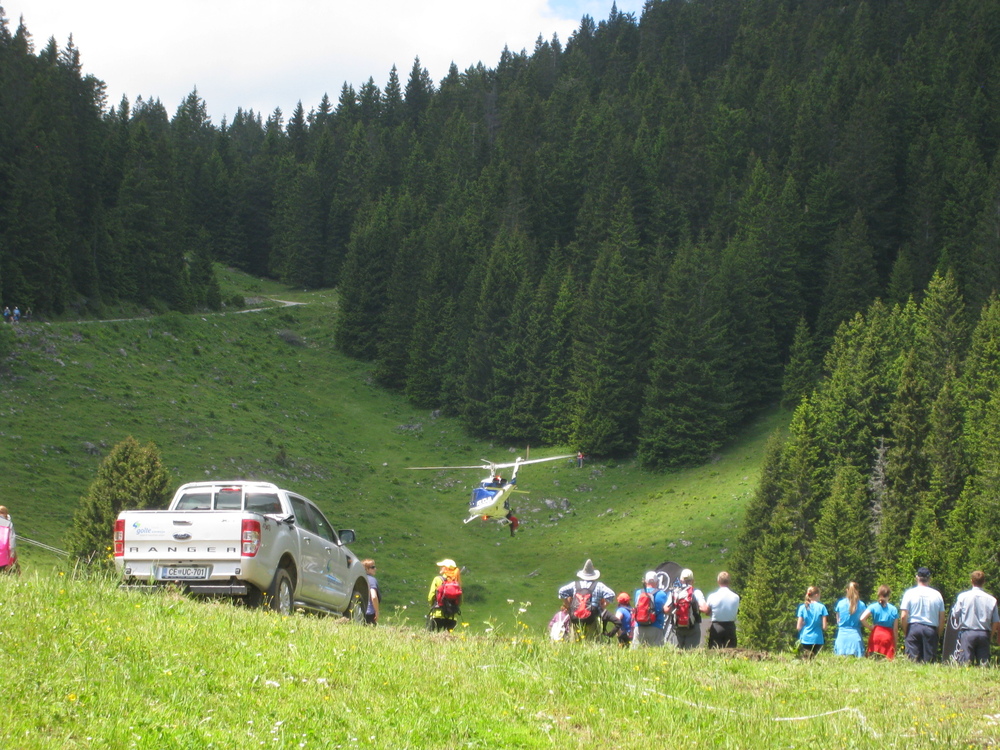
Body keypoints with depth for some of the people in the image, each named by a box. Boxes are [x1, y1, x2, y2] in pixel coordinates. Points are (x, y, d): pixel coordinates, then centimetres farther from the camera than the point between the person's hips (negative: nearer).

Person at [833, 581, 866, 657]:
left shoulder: (840, 603, 1)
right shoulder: (861, 605, -2)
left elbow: (838, 620, 8)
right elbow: (863, 620, 2)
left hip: (842, 635, 1)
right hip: (855, 635, -1)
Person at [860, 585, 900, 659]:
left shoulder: (873, 607, 1)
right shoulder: (893, 609, 2)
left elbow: (862, 618, -14)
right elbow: (895, 629, 2)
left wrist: (870, 627, 1)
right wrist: (895, 644, 9)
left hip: (875, 635, 0)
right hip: (888, 636, 0)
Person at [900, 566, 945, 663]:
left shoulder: (910, 593, 0)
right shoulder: (937, 594, 6)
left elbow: (903, 616, -5)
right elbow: (942, 619, 6)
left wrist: (905, 632, 8)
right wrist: (938, 635, 16)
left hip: (913, 628, -1)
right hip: (931, 630, 1)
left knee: (913, 661, -3)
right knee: (930, 661, 1)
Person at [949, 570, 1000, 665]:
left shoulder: (963, 596, -3)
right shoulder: (991, 600, 1)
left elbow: (955, 615, 3)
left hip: (967, 633, -1)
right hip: (984, 634, 1)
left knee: (965, 665, -4)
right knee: (984, 664, 2)